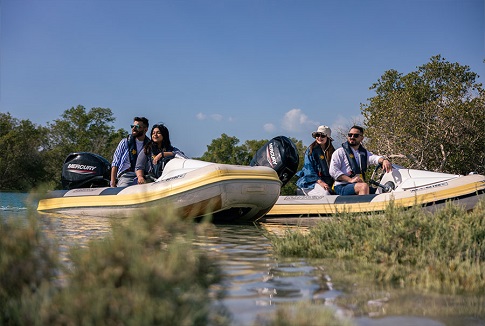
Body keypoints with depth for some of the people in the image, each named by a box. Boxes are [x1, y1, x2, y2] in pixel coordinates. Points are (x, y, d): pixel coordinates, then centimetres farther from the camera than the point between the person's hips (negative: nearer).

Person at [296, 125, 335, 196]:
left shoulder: (332, 151, 15)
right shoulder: (311, 150, 4)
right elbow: (308, 169, -4)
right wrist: (320, 182, -18)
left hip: (327, 182, 4)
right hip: (312, 181, -4)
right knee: (325, 193, -33)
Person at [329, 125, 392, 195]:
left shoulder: (364, 153, 23)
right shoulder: (339, 152, 6)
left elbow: (374, 158, 1)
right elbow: (333, 171, -7)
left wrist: (383, 160, -24)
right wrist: (350, 180, -18)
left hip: (359, 185, 6)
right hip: (342, 187, -6)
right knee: (364, 186, -31)